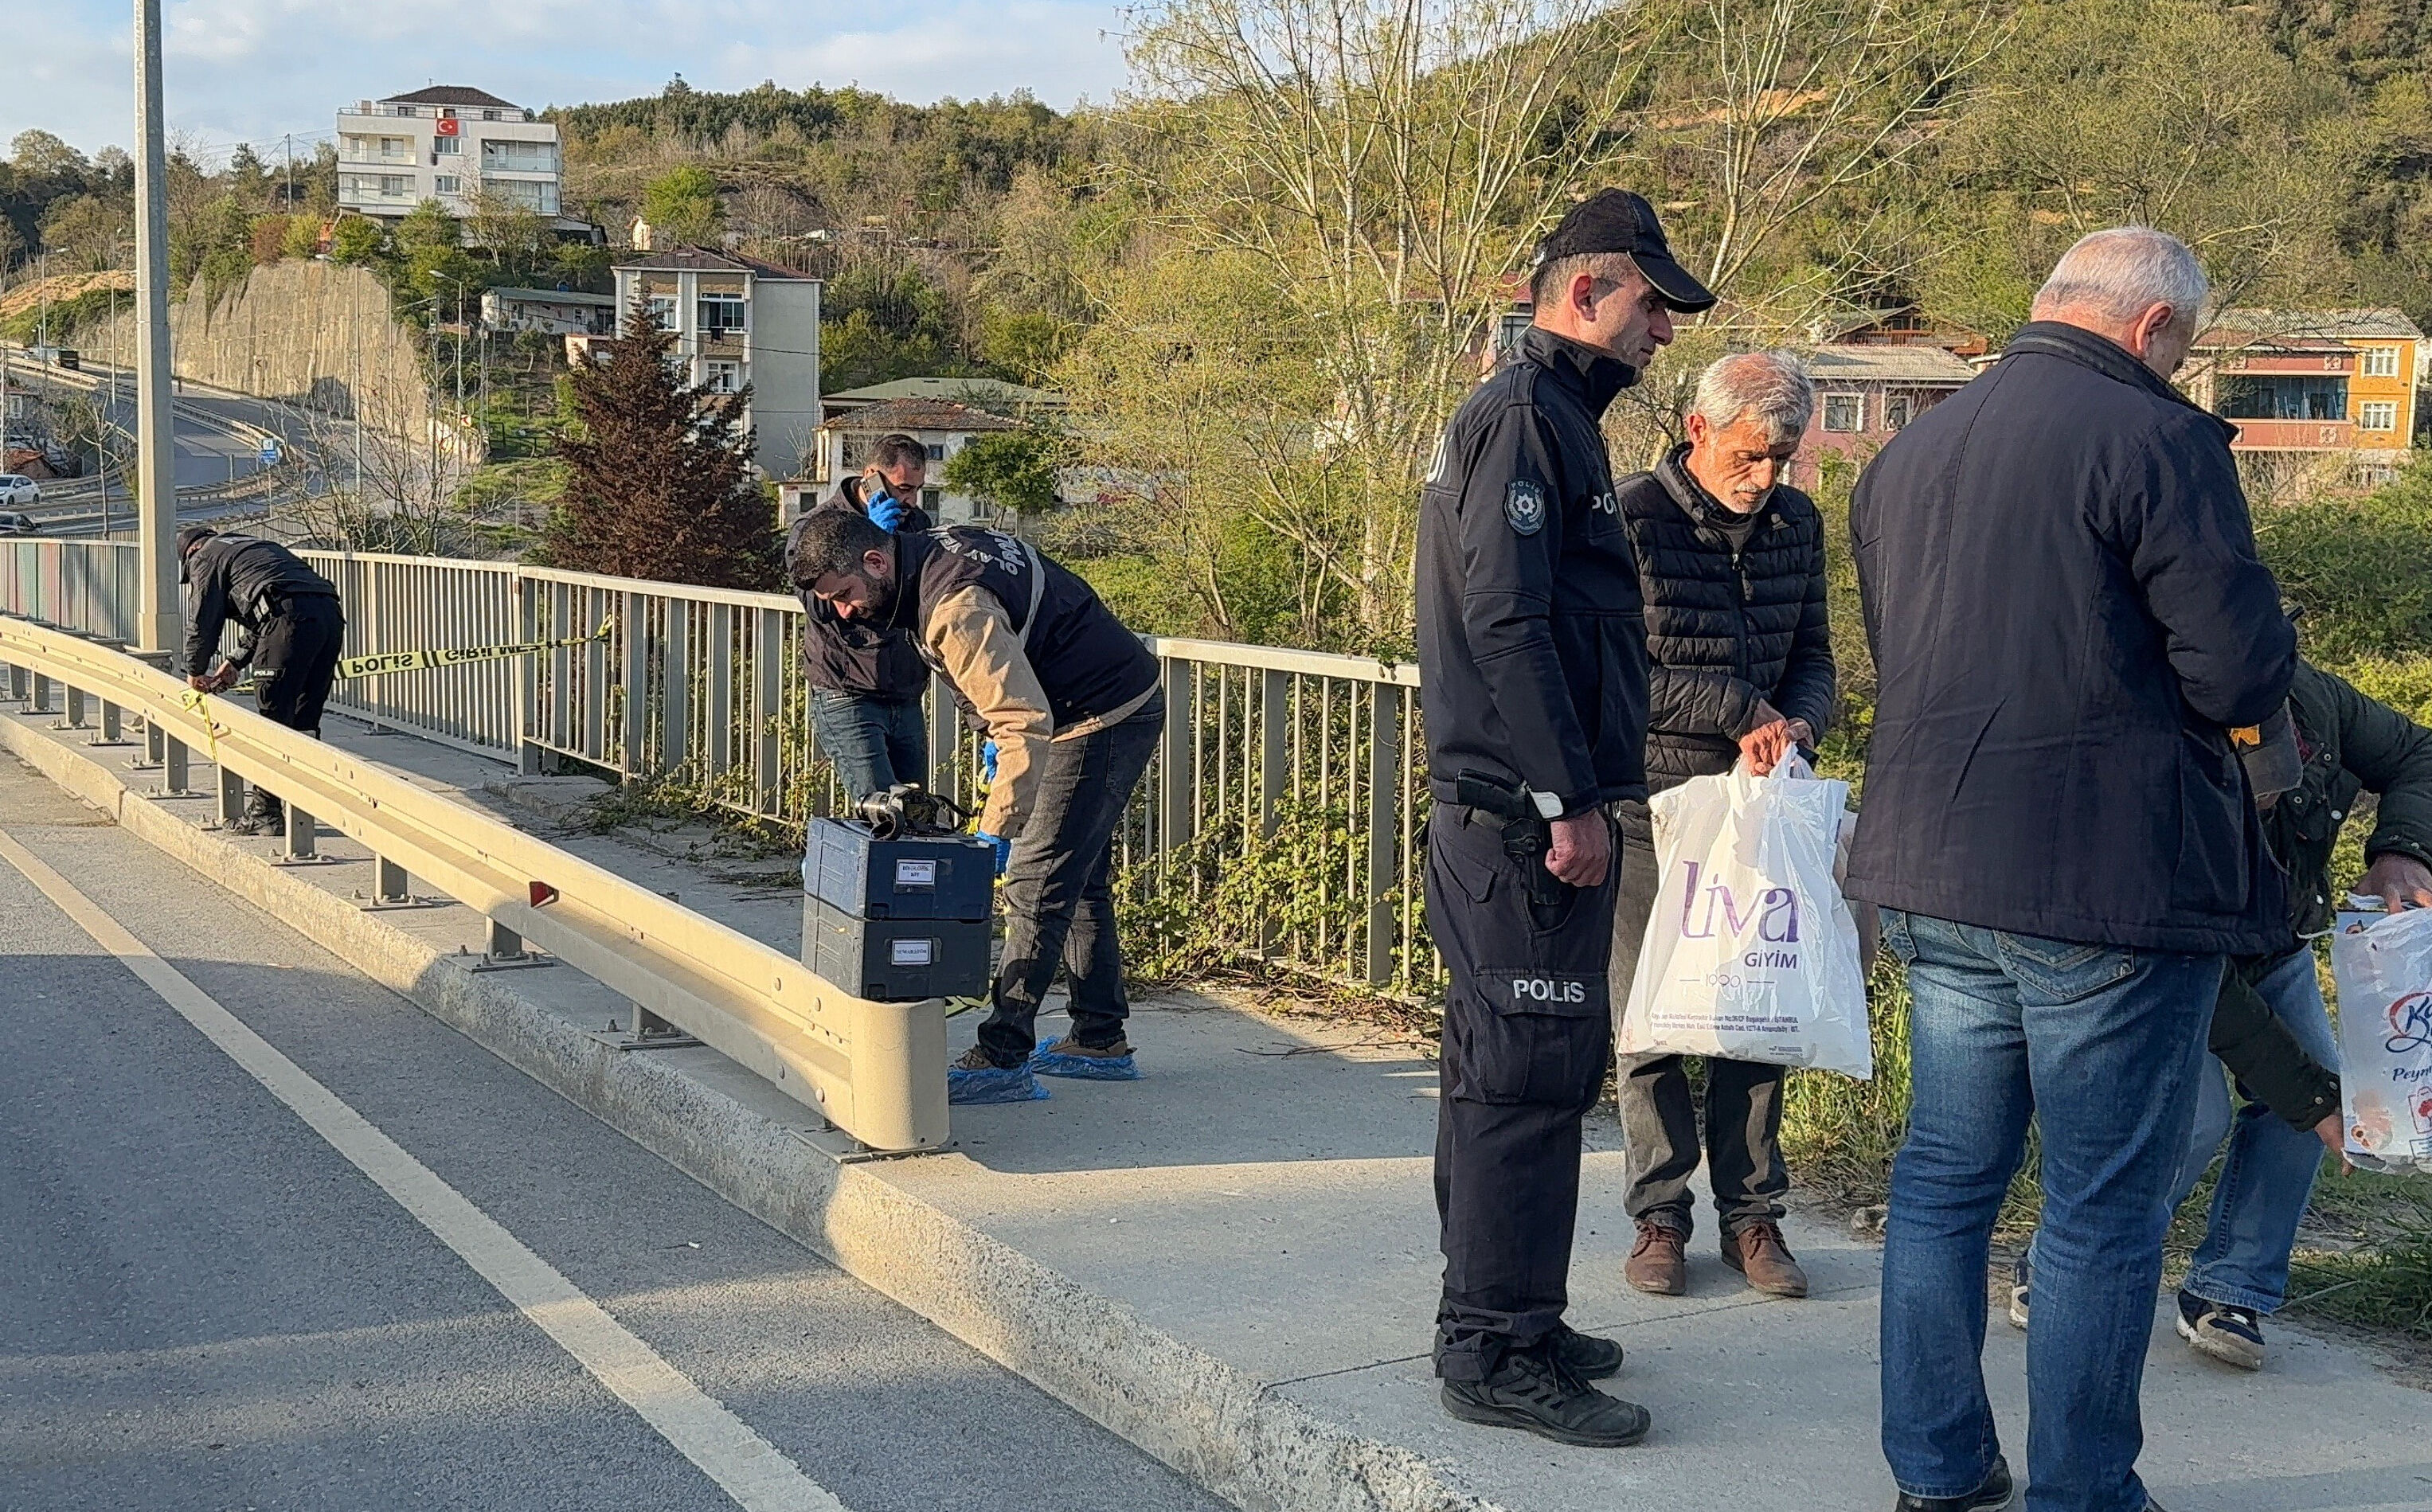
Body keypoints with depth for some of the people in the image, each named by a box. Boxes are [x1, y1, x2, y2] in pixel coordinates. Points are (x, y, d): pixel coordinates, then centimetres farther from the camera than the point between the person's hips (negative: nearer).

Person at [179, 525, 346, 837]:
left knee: (273, 720, -2)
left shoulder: (205, 557, 14)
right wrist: (235, 662, 37)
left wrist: (195, 671, 24)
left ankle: (266, 811, -1)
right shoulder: (254, 546, 39)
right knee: (304, 721, 13)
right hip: (330, 614, 8)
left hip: (291, 618, -8)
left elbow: (202, 621, 11)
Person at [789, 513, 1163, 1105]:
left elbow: (1026, 721, -33)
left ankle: (1003, 1060, -11)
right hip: (1121, 706, 11)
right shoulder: (941, 546, 3)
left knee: (1037, 884, -11)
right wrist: (997, 733, 18)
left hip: (1104, 718, -11)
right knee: (1080, 880, 17)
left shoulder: (956, 608, -29)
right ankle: (1101, 1040, 25)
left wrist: (998, 829, -32)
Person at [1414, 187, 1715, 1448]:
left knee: (1503, 1072, 15)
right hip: (1523, 819, -11)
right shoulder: (1524, 416, -12)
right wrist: (1568, 800, -20)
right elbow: (1506, 623, -21)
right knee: (1531, 1074, -7)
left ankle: (1494, 1322, 25)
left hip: (1510, 814, 11)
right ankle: (1499, 1355, 0)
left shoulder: (1543, 415, 20)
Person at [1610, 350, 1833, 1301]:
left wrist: (1798, 722, -9)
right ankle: (1660, 1217, 16)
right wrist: (1739, 709, -17)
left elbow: (1811, 655, 13)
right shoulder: (1631, 519, -11)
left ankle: (1752, 1215, 17)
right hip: (1650, 806, -4)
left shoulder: (1797, 523, 6)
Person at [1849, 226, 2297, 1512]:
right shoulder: (2158, 440, -13)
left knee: (1945, 1176, 16)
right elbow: (2243, 678, -15)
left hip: (1933, 877, 7)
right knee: (2105, 1210, 4)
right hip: (2113, 882, -7)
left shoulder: (1906, 454, 12)